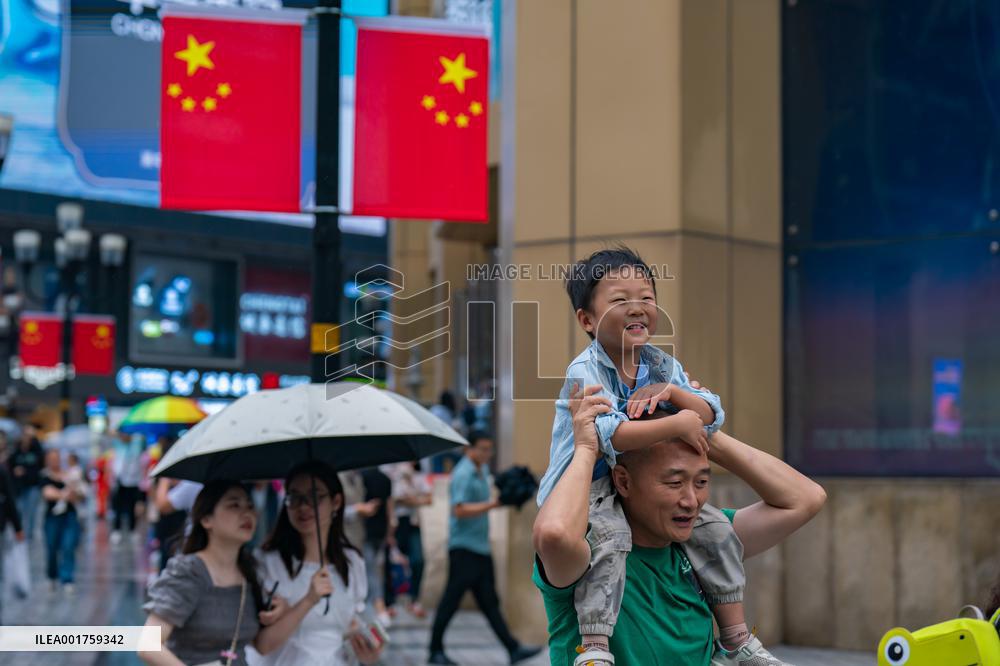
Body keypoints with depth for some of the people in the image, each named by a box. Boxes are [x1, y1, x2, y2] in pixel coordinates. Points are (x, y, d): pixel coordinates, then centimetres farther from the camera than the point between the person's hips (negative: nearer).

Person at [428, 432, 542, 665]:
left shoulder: (482, 471, 15)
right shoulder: (463, 474, -14)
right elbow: (460, 510, -23)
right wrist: (492, 505, -27)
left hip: (481, 547, 9)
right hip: (464, 547, -9)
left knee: (489, 601, 9)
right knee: (451, 601, -1)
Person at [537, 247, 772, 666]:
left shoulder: (661, 365, 6)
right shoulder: (586, 371, -18)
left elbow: (711, 415, 1)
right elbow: (612, 435, -33)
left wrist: (670, 391, -17)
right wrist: (678, 423, -28)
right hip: (582, 492, -7)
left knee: (714, 528, -1)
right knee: (609, 535, -36)